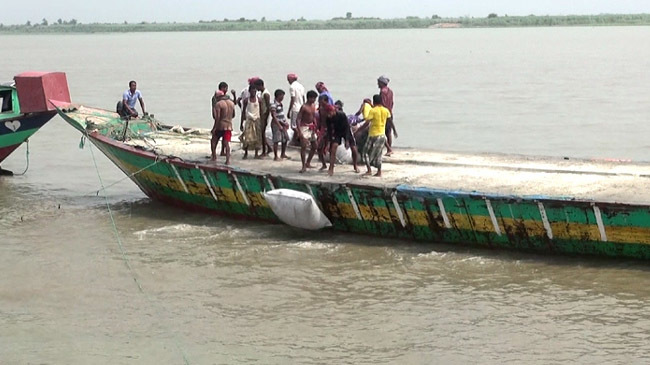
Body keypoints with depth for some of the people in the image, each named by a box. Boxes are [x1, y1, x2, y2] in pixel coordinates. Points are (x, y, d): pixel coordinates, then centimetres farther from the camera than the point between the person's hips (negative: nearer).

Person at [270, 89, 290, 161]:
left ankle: (283, 154, 26)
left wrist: (285, 123, 14)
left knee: (285, 138, 12)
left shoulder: (280, 104, 12)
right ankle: (275, 156, 1)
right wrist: (279, 126, -23)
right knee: (276, 140, -5)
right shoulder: (274, 105, -17)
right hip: (276, 124, -9)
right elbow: (274, 116, -21)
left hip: (282, 124, 9)